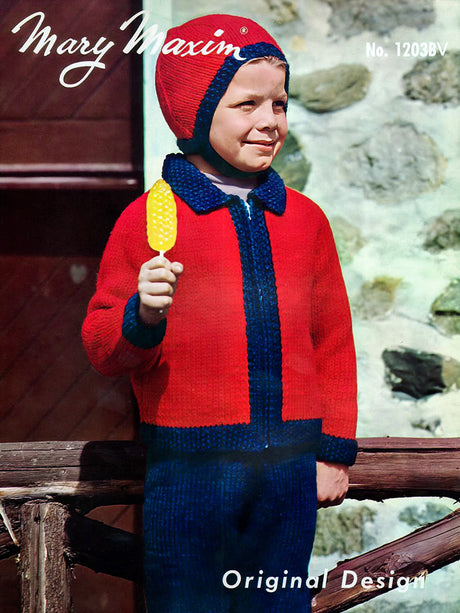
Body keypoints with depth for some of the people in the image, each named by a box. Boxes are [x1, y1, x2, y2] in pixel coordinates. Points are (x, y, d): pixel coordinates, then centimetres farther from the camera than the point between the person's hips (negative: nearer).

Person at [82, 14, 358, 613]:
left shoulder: (304, 218, 9)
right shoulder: (148, 219, -3)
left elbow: (333, 341, 14)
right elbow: (101, 345, -1)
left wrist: (335, 450, 11)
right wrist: (142, 317, -23)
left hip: (290, 465, 3)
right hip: (189, 467, -3)